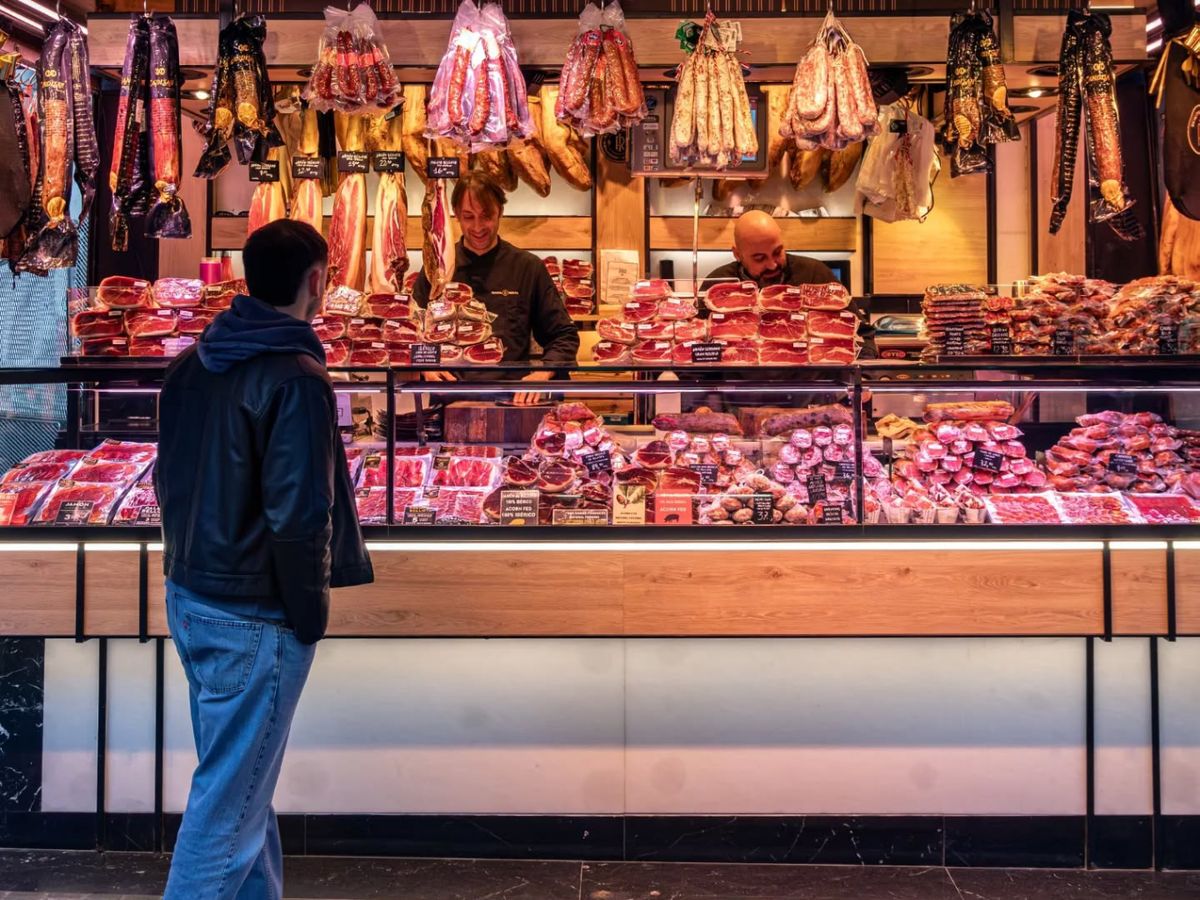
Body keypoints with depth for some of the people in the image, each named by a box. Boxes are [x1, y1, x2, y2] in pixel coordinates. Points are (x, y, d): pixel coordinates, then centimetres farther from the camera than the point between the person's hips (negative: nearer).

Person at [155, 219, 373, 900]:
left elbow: (171, 481, 12)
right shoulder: (297, 378, -20)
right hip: (255, 618, -8)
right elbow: (299, 516, -22)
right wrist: (312, 615, -10)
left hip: (189, 596, 9)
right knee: (229, 799, 4)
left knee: (244, 775, 22)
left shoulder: (191, 365, 5)